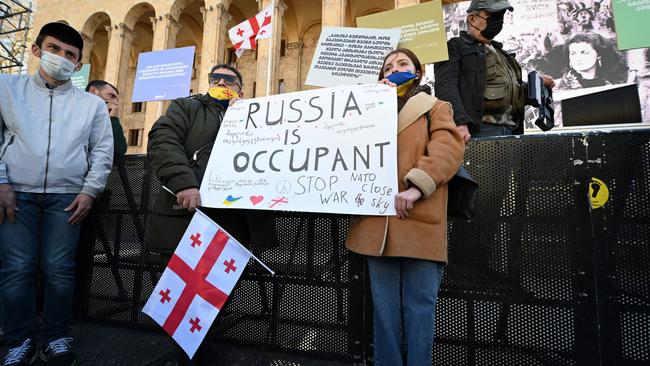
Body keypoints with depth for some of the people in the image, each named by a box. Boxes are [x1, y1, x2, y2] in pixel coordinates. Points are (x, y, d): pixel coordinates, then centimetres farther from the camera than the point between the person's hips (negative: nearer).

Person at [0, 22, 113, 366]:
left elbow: (103, 151, 6)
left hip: (67, 196, 0)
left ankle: (55, 338, 13)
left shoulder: (92, 104, 10)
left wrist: (90, 190, -3)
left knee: (59, 270, 0)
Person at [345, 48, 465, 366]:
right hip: (378, 222, 3)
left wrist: (415, 187, -19)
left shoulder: (436, 108, 14)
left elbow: (448, 148, -4)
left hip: (418, 221, -3)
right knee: (385, 306, 9)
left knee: (419, 303, 2)